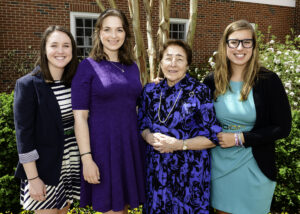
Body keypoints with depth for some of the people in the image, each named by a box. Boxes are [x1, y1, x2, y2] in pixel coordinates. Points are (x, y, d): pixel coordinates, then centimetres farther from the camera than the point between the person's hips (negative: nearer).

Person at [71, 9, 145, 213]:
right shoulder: (88, 66, -6)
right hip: (103, 147, -5)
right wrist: (86, 158, -14)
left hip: (130, 145, 5)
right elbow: (80, 116, -10)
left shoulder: (132, 67, 10)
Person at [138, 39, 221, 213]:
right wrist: (150, 137, -11)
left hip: (190, 171, -3)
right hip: (156, 168, 4)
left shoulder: (200, 92, -10)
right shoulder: (151, 90, 3)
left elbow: (213, 137, -9)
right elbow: (142, 125, 12)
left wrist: (179, 144, -20)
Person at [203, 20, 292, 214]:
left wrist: (239, 138, -16)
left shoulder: (268, 81, -10)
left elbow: (283, 128, -10)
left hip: (254, 167, -2)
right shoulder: (213, 81, -2)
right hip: (219, 163, 2)